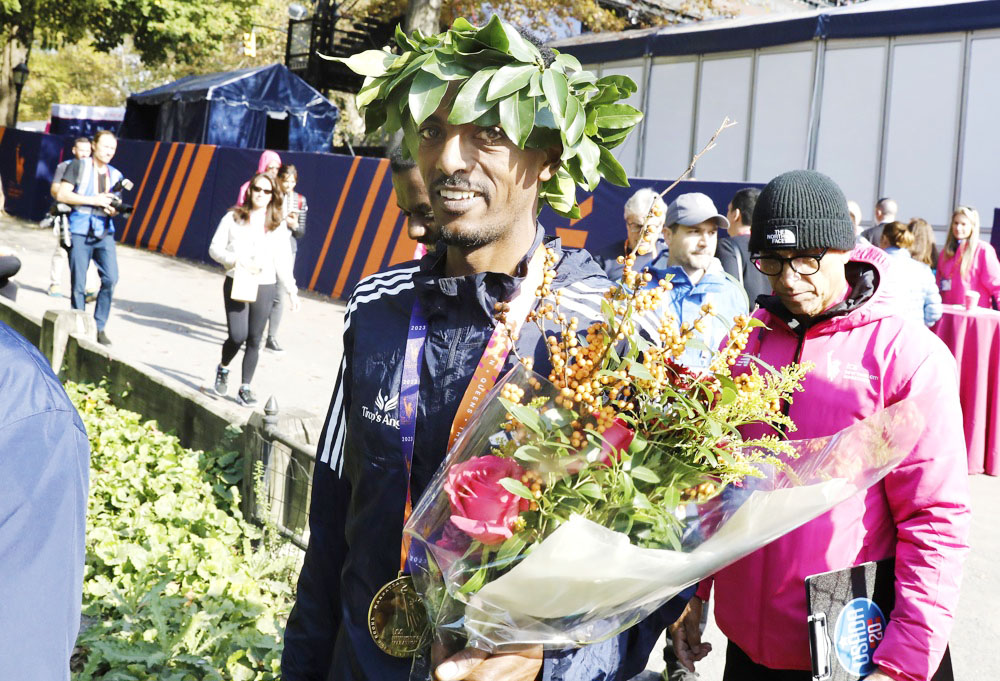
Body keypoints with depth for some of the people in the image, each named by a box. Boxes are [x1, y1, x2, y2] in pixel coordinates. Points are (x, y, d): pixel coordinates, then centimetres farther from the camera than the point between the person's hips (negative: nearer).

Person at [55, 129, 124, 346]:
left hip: (104, 232, 4)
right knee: (78, 285, 0)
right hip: (80, 231, -4)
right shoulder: (79, 166, 1)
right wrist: (95, 200, -12)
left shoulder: (115, 175, 15)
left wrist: (114, 210, -1)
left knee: (110, 278, -10)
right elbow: (62, 194, -7)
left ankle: (99, 328, 4)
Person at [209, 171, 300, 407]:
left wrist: (291, 290, 3)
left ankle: (245, 388, 16)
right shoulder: (233, 218, 2)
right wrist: (235, 260, -15)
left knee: (254, 340, 4)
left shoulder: (278, 225, 6)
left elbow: (282, 261, 8)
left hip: (264, 287, 2)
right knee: (237, 336, -12)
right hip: (236, 284, -2)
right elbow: (215, 248, 2)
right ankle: (223, 369, 20)